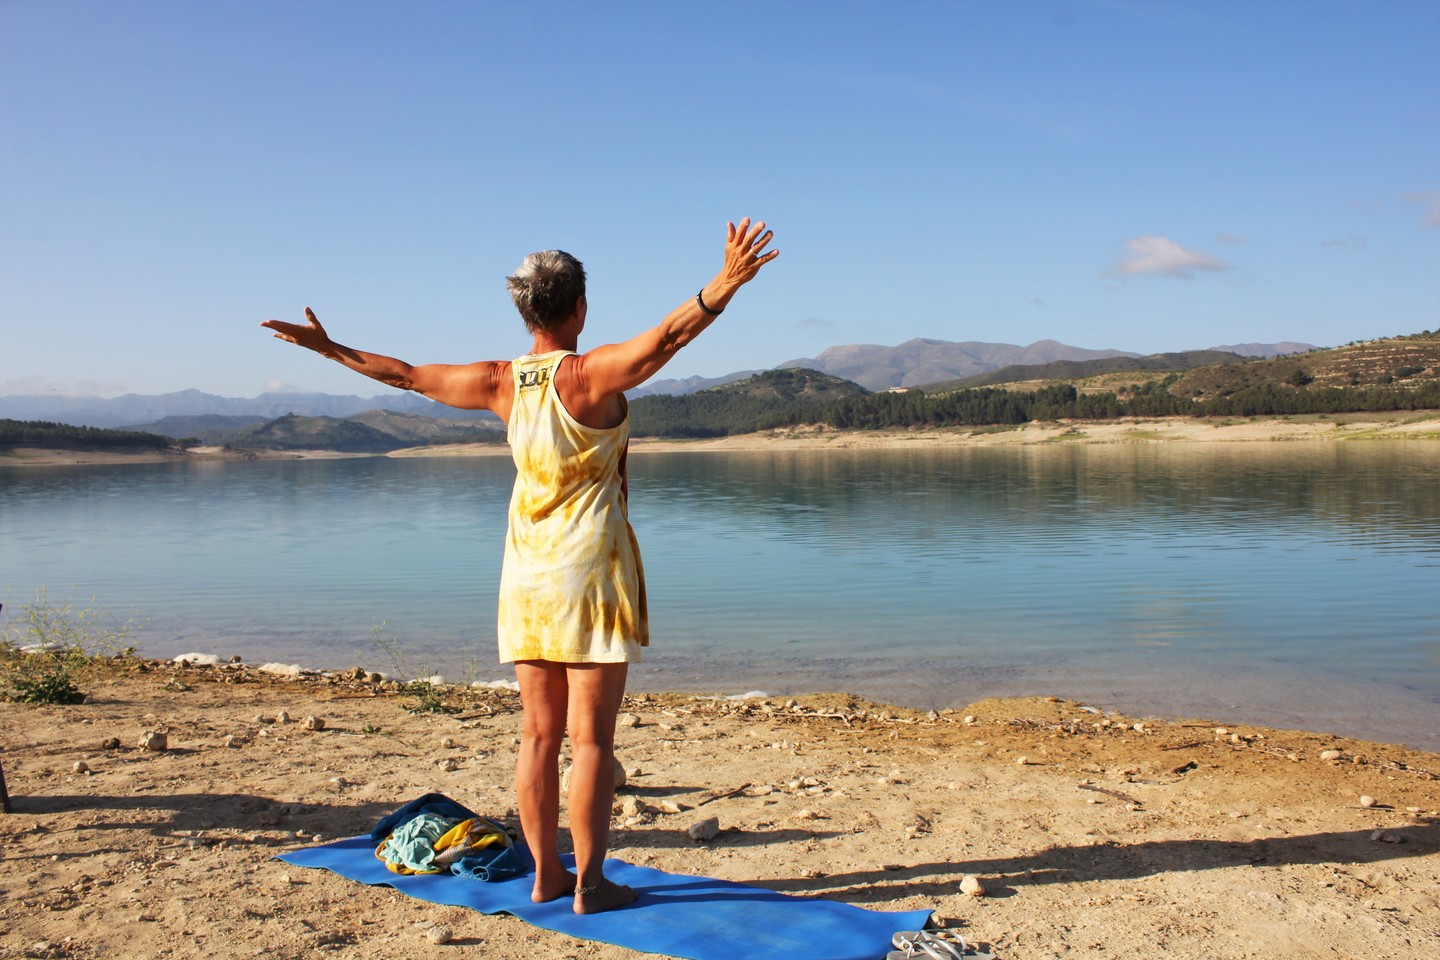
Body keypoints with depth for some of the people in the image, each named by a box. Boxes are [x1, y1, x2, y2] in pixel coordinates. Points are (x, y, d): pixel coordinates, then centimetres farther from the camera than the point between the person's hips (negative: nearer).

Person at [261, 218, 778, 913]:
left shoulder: (499, 382, 3)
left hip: (527, 574, 6)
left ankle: (545, 875, 19)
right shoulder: (592, 373, -12)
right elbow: (666, 337, -29)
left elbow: (404, 374, 13)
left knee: (540, 733, 11)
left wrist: (330, 348, 27)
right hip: (592, 570, -5)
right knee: (591, 737, 0)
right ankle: (589, 885, 5)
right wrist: (727, 283, -37)